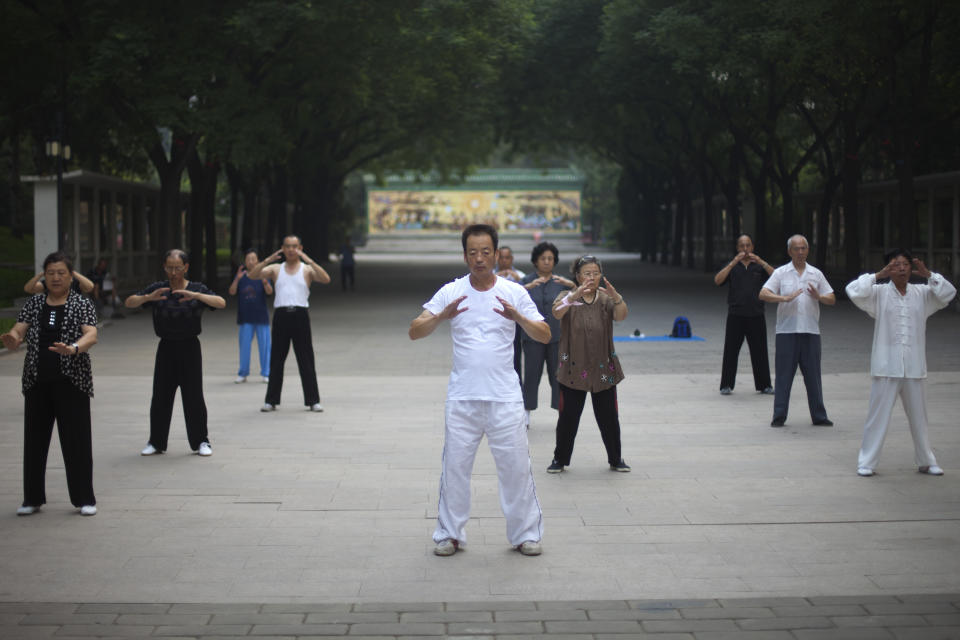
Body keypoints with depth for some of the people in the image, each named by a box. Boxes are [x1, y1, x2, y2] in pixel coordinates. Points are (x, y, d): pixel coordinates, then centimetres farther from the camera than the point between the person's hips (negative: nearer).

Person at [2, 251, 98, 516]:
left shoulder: (82, 305, 0)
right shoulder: (34, 304, 10)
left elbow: (91, 335, -14)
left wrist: (73, 348, -35)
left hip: (71, 382, -3)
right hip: (37, 383, 3)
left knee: (76, 440, -2)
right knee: (34, 440, 7)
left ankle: (84, 499, 7)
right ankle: (33, 498, 19)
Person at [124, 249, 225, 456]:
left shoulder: (197, 289, -1)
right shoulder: (157, 289, 2)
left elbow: (221, 303, -16)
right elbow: (129, 303, -5)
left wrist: (195, 295, -31)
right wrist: (148, 298, -25)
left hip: (189, 347, -1)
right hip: (166, 346, 2)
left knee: (193, 396, -3)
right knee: (161, 395, 2)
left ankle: (201, 441, 7)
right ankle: (156, 442, 12)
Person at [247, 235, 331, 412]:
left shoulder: (307, 269, 8)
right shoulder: (275, 269, 13)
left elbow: (325, 279, -11)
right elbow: (252, 275, 0)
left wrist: (309, 261, -20)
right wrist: (267, 260, -15)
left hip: (300, 316, -2)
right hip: (281, 316, 2)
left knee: (306, 361, -2)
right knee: (276, 360, 4)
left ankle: (313, 401, 2)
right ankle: (271, 401, 10)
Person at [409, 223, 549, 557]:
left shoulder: (514, 292, 1)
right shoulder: (451, 292, 1)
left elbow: (544, 335, -3)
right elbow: (414, 332, -4)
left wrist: (518, 317, -22)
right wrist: (440, 317, -24)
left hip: (504, 398, 0)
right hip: (462, 398, 0)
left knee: (516, 466, 3)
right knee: (455, 467, 6)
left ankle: (526, 533, 15)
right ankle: (450, 534, 18)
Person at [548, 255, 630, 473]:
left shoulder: (606, 299, 5)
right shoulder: (567, 297, 0)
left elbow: (621, 316, -15)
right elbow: (557, 313, -21)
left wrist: (616, 296, -36)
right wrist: (574, 296, -40)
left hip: (603, 369, 1)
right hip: (573, 369, -1)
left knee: (608, 417, 6)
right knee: (568, 416, 2)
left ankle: (615, 459, 21)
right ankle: (560, 459, 16)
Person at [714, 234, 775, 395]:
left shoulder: (759, 266, 11)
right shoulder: (731, 266, 10)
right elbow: (717, 280, -8)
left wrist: (761, 262, -15)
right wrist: (733, 263, -15)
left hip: (756, 316, 1)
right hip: (736, 316, -1)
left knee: (760, 351, 4)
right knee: (730, 351, -3)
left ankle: (764, 385, 12)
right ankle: (726, 385, 2)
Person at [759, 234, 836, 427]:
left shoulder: (816, 274, 12)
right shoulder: (780, 273, 4)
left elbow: (832, 299, 11)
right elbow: (763, 294, -6)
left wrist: (818, 296, -11)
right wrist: (785, 298, -21)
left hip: (810, 331, 2)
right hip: (786, 331, -2)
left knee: (813, 375, 6)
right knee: (784, 374, -1)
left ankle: (819, 416, 13)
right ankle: (779, 416, 5)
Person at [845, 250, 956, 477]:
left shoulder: (922, 294, 8)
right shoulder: (879, 293, -1)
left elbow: (948, 293, 1)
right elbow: (854, 291, -13)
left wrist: (928, 274, -7)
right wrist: (878, 275, -16)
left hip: (914, 368, 3)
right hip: (886, 366, -3)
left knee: (919, 416, 14)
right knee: (878, 415, -2)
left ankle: (925, 461, 26)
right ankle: (867, 462, 5)